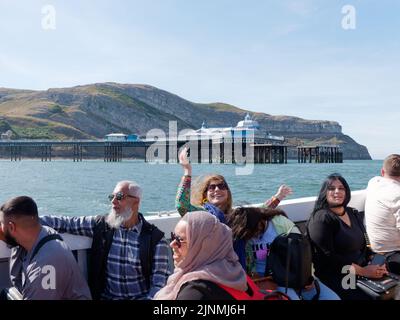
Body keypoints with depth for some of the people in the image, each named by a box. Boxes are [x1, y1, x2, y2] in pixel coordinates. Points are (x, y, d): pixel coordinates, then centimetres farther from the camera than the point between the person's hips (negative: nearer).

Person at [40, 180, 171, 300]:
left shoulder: (155, 239, -6)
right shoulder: (100, 224, 3)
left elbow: (159, 284, -6)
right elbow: (65, 223, 4)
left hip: (142, 297, -2)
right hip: (106, 296, 3)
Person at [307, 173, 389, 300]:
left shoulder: (354, 214, 14)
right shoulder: (321, 218, -10)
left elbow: (363, 246, 19)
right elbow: (327, 258, -16)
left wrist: (376, 264, 0)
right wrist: (362, 271, -17)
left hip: (362, 269, 7)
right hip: (336, 277, -7)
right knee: (367, 296, -25)